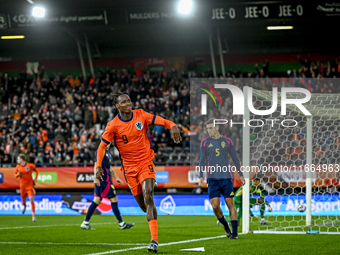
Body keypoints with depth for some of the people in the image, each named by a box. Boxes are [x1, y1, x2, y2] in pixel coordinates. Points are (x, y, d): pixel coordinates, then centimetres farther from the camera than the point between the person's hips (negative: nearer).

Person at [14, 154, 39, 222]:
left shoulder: (30, 165, -8)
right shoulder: (18, 167, 2)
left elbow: (36, 171, 7)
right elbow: (15, 174, 14)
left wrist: (36, 178, -3)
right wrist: (17, 175, -10)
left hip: (30, 185, -3)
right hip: (22, 186, 3)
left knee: (31, 199, -15)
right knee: (23, 200, 12)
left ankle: (33, 215, -12)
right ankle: (24, 206, 51)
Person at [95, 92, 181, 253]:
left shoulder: (141, 115, -2)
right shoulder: (113, 125, -6)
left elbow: (161, 121, 1)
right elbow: (102, 145, 0)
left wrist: (172, 126, -20)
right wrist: (98, 166, -8)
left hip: (145, 162, -1)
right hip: (129, 166, 1)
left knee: (148, 197, -19)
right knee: (142, 204, 1)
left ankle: (154, 240, -24)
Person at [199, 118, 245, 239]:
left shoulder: (227, 141, 6)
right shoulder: (205, 142, 7)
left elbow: (235, 158, 13)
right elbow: (202, 160, 8)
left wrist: (240, 174, 11)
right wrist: (201, 176, -3)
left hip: (226, 177, -1)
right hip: (212, 178, 1)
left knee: (230, 203, -5)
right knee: (215, 205, -8)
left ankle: (235, 232, -2)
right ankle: (225, 225, 17)